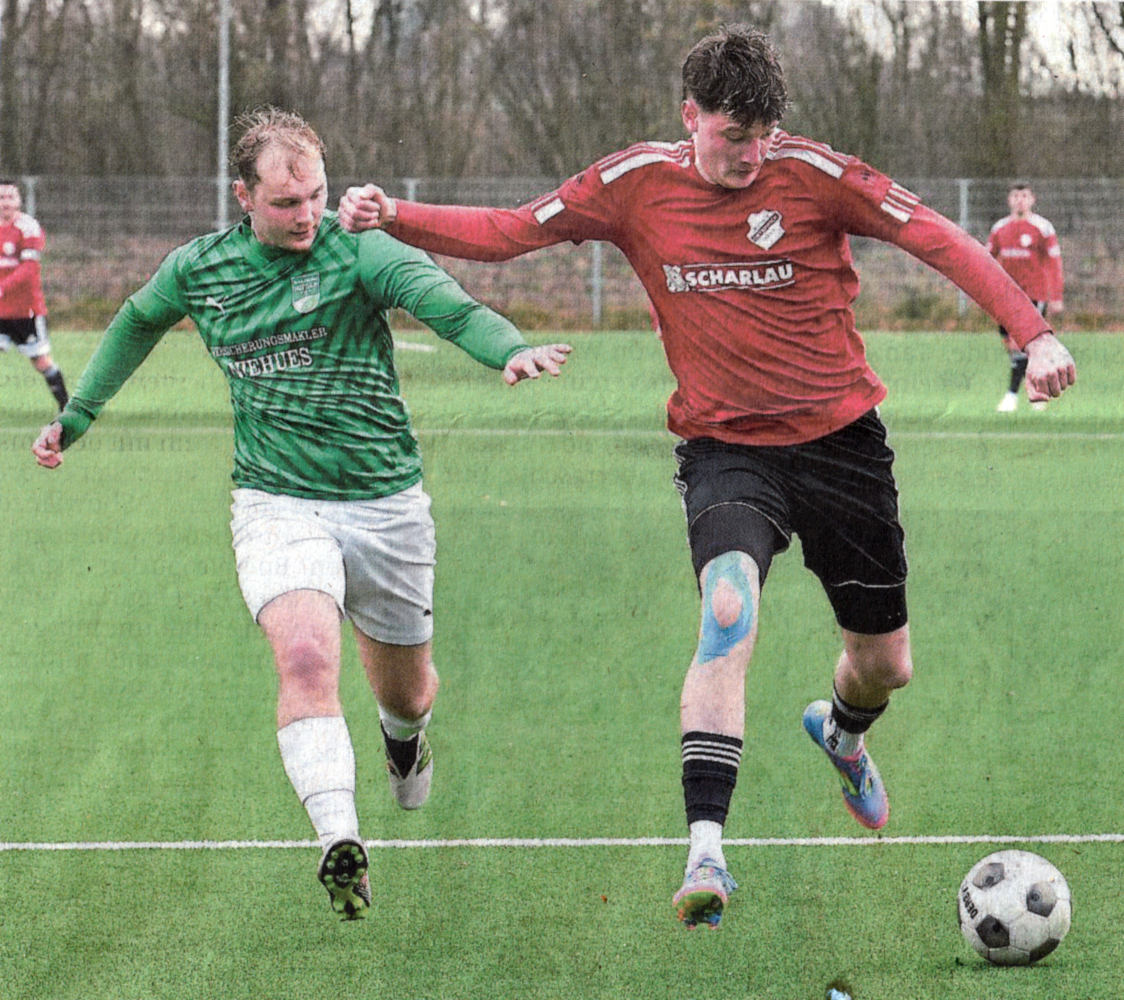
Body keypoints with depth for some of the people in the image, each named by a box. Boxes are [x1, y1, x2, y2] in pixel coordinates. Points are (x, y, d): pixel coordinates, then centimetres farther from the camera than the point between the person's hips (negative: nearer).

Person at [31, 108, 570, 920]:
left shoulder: (359, 253, -11)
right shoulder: (198, 270, 0)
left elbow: (449, 306, -28)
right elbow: (138, 323, 23)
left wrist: (512, 350, -49)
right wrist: (76, 417, 26)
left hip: (386, 505, 0)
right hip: (276, 505, 0)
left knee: (405, 689, 16)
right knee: (306, 657, -27)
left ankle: (404, 735, 54)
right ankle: (340, 843, -35)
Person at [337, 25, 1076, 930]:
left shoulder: (812, 173, -10)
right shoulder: (637, 184, -4)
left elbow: (939, 238, -9)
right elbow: (506, 233, 1)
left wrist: (1033, 332, -19)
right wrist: (394, 216, -14)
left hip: (840, 437, 1)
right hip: (725, 447, -1)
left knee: (885, 666, 11)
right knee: (729, 610, -30)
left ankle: (842, 734, 51)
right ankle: (705, 852, -33)